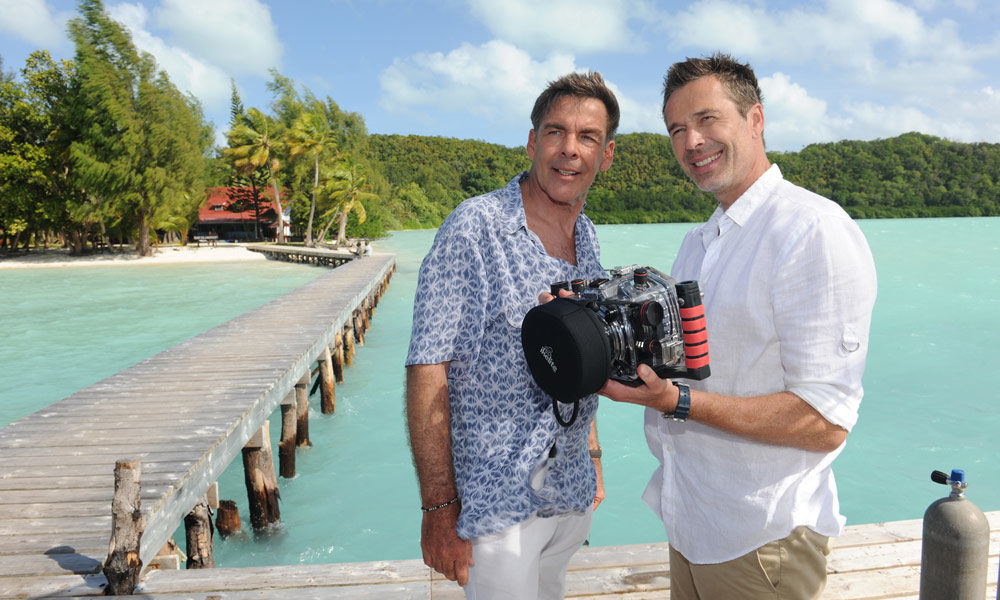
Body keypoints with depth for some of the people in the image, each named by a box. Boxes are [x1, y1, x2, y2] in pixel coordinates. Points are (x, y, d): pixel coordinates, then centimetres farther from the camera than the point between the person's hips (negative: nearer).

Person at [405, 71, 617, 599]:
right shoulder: (475, 226, -17)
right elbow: (428, 369, -19)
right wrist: (439, 507, -20)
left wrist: (592, 457, 15)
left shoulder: (588, 238, 6)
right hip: (496, 501, -7)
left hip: (571, 494, 7)